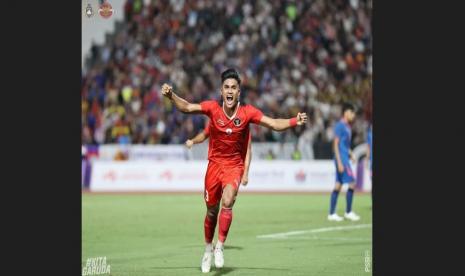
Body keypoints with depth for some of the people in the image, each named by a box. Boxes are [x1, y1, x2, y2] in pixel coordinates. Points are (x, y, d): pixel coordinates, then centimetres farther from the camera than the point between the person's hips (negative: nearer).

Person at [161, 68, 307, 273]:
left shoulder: (247, 112, -12)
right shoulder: (213, 108, -10)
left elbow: (275, 124, -13)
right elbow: (187, 107, -15)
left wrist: (295, 121, -29)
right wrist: (171, 95, -32)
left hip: (235, 165, -1)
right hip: (215, 163, 1)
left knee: (227, 203, -24)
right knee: (211, 210, 10)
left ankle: (220, 247, -13)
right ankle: (208, 249, 31)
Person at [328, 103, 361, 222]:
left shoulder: (347, 127, 16)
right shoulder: (339, 126, -12)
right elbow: (336, 144, -15)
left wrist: (350, 154, 13)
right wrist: (339, 162, -19)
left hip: (345, 159, 9)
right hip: (341, 159, -9)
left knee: (338, 185, 7)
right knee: (352, 184, -8)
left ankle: (332, 214, 8)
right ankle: (348, 212, 0)